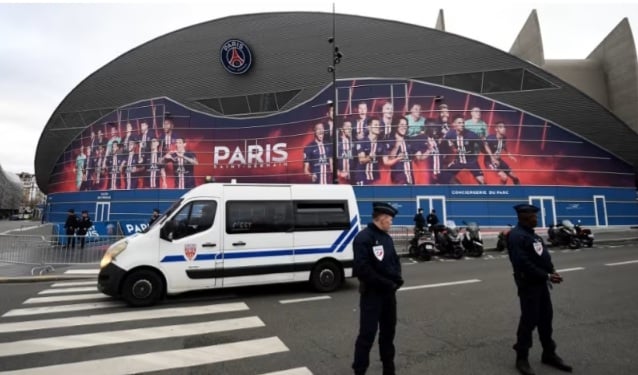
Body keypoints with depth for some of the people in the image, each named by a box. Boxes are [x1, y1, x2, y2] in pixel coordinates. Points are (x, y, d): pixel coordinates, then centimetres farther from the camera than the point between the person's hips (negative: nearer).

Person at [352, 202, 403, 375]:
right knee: (367, 333, -2)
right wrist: (386, 283, -20)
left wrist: (397, 278, -3)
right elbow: (362, 269, -24)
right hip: (372, 293, -8)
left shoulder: (387, 237, 11)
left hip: (389, 292, 8)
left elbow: (395, 260, 17)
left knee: (388, 331, 18)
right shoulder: (363, 238, -17)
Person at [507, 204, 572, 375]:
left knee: (546, 319, 18)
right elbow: (523, 264, -26)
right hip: (528, 284, -9)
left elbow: (543, 254, 17)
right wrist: (547, 276, -22)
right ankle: (521, 358, 15)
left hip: (541, 282, 9)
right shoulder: (516, 236, -20)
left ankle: (549, 354, 34)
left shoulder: (531, 233, 13)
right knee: (529, 320, 0)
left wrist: (551, 270, -1)